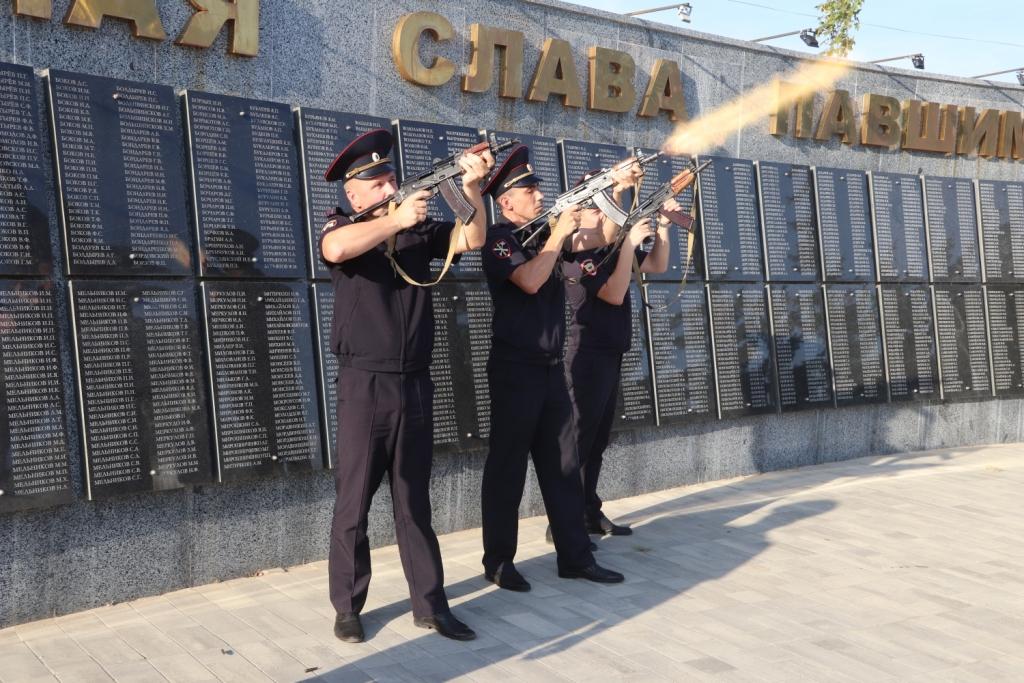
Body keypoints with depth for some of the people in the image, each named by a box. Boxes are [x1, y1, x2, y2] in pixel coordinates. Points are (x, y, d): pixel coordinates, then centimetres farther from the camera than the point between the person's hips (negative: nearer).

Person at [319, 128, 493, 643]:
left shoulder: (419, 229, 9)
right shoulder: (341, 228, 0)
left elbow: (473, 240, -3)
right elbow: (336, 250, -24)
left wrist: (471, 189, -18)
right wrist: (396, 219, -23)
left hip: (414, 384, 4)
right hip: (365, 386, -3)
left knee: (414, 502, 12)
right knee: (353, 503, 5)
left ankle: (430, 605, 18)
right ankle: (347, 609, 18)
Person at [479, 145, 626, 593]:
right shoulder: (499, 237, -9)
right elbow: (529, 280, -25)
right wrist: (558, 234, -17)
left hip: (551, 368, 8)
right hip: (515, 370, -8)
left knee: (563, 465, 10)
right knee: (507, 468, 1)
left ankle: (575, 556, 17)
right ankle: (498, 562, 11)